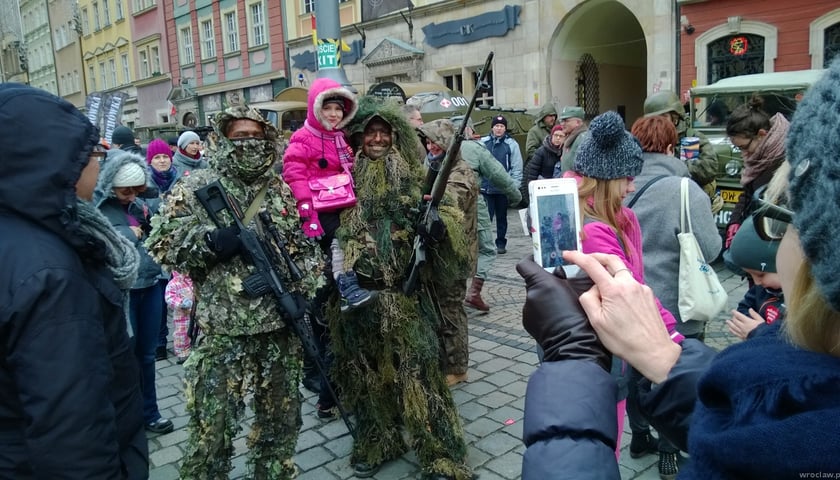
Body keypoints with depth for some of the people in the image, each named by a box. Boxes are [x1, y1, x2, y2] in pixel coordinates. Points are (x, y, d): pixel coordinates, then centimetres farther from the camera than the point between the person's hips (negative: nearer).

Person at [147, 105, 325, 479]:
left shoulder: (284, 190, 8)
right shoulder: (196, 187, -1)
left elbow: (308, 247, 11)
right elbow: (161, 244, -3)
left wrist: (301, 286, -5)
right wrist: (210, 241, -19)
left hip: (282, 325, 4)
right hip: (223, 329, -3)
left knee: (281, 420, 17)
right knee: (212, 428, 2)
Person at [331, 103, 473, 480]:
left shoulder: (414, 175, 2)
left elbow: (447, 211, -2)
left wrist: (435, 220, -24)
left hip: (403, 289, -3)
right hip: (357, 289, 3)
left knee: (414, 368, -2)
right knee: (368, 368, 13)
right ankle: (377, 441, 31)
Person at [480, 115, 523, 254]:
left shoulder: (511, 144, 1)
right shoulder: (483, 142, 3)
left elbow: (517, 168, 1)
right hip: (485, 187, 0)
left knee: (501, 217, 12)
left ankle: (501, 243, 22)